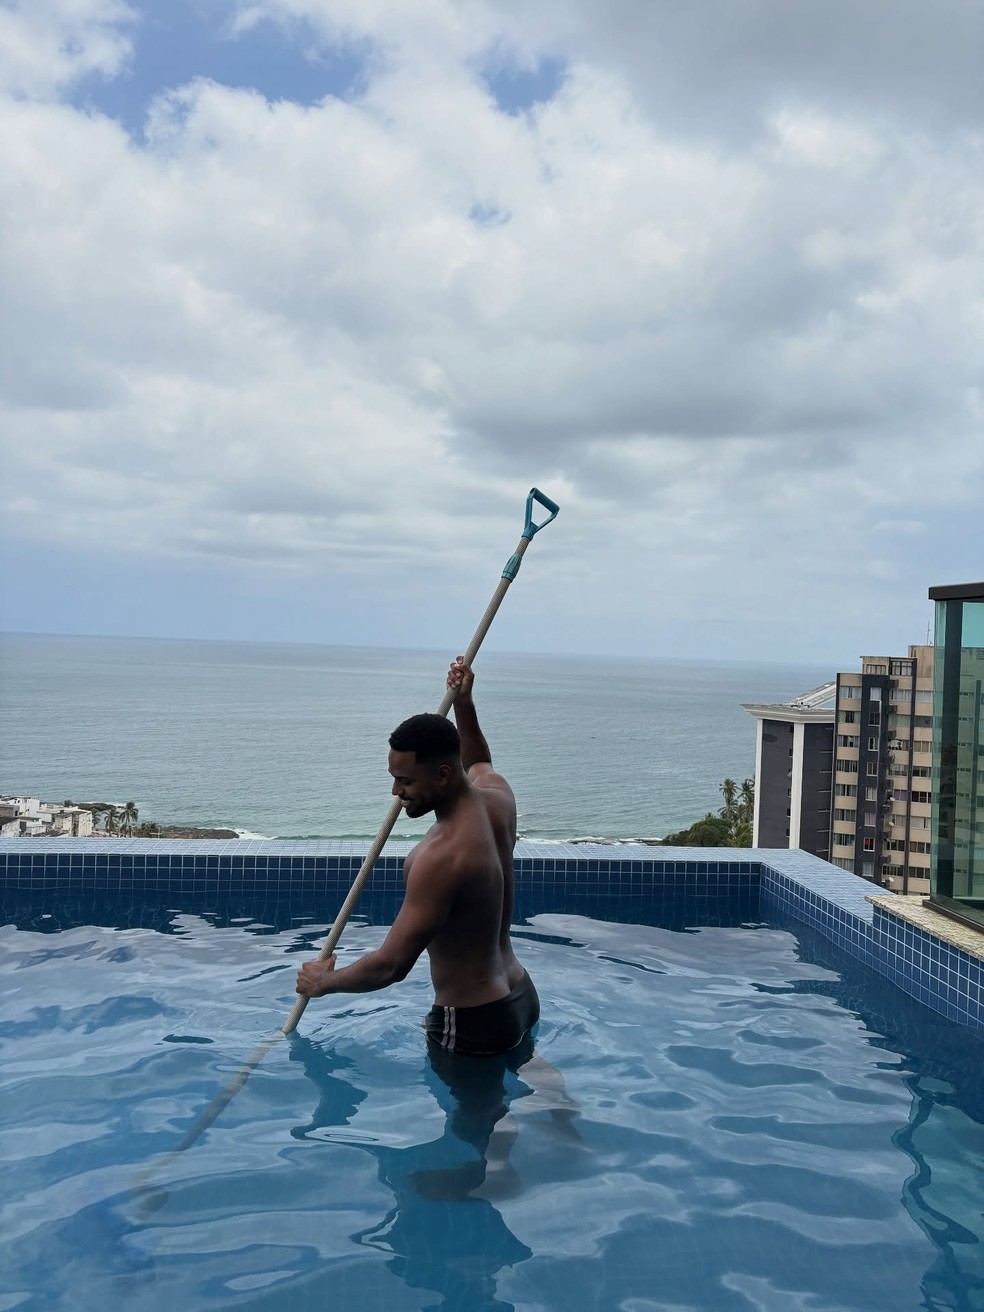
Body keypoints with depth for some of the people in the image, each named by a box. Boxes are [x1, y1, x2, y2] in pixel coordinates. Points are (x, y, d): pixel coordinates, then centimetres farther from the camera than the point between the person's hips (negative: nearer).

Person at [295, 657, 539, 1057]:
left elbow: (390, 966, -25)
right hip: (521, 995, 10)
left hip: (473, 1024, -9)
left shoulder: (442, 856, -31)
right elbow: (478, 763, 25)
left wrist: (322, 982, -7)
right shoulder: (497, 795, -5)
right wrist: (464, 705, 11)